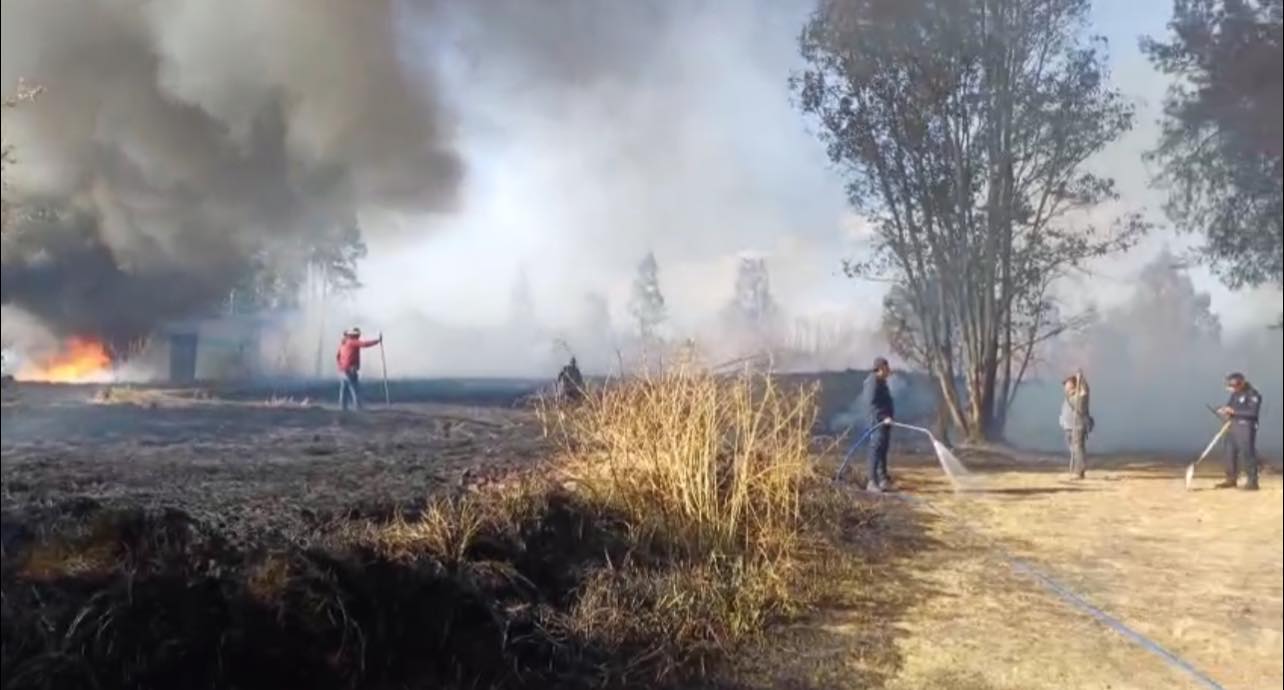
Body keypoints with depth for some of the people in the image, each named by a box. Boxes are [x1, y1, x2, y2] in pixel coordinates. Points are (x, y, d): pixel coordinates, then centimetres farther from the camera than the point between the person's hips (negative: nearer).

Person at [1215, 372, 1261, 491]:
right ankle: (1231, 479, 20)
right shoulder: (1235, 394, 13)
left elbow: (1253, 412, -22)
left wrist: (1234, 412, -22)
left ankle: (1252, 482, -1)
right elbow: (1230, 405, 22)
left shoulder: (1253, 394, -12)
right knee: (1230, 453, 11)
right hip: (1232, 425, 9)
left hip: (1246, 427, -9)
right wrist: (1225, 411, -1)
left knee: (1247, 454, -7)